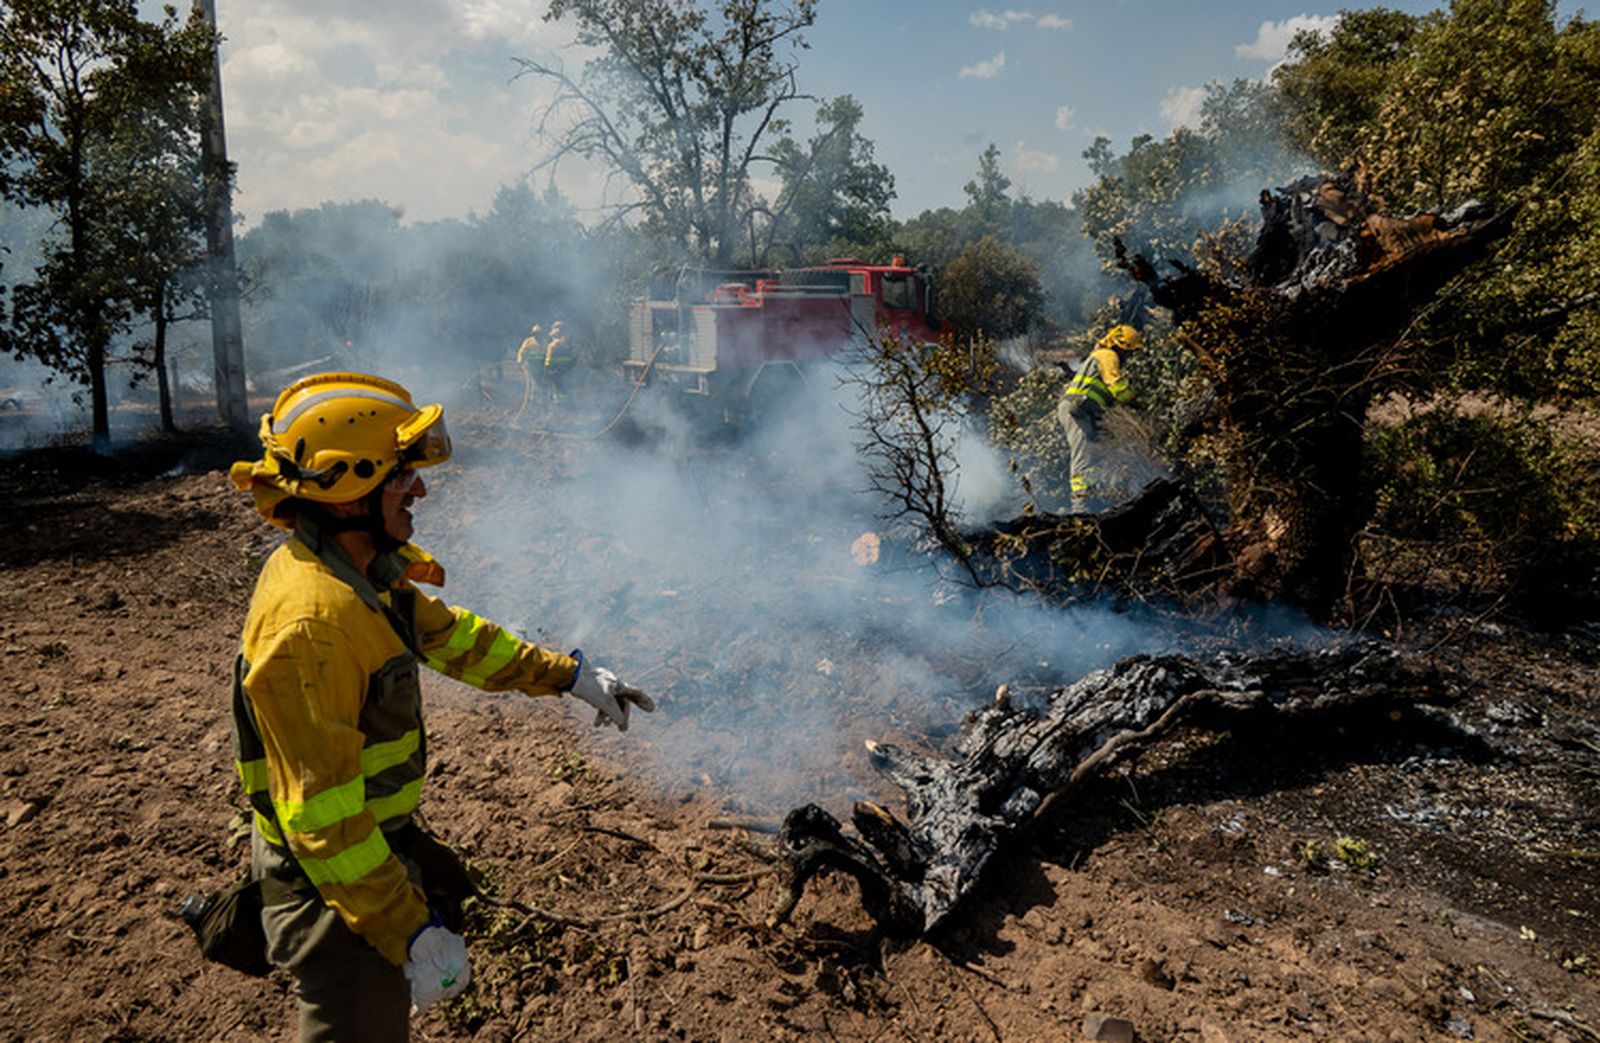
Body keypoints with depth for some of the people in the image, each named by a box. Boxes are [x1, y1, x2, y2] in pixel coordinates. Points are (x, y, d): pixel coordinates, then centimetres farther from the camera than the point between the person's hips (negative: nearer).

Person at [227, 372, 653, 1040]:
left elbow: (446, 632, 13)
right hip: (335, 884, -9)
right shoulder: (309, 622, -32)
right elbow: (322, 813, -31)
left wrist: (567, 675, 13)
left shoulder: (360, 569, 0)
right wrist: (411, 932, -27)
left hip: (374, 841, 9)